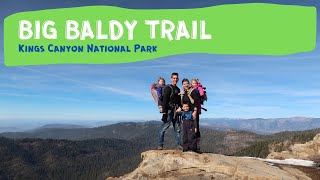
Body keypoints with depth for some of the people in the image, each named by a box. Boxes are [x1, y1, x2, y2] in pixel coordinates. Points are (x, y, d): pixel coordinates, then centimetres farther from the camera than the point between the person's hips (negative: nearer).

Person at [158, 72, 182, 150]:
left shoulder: (178, 89, 18)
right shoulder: (168, 88, -5)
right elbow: (165, 101, -12)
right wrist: (164, 113, -18)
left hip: (176, 111, 8)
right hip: (169, 111, -7)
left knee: (177, 128, 8)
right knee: (164, 127, -7)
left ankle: (179, 145, 14)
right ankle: (160, 145, -1)